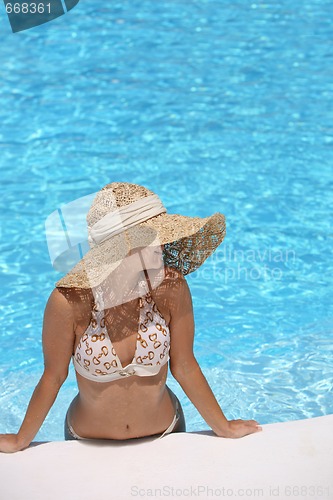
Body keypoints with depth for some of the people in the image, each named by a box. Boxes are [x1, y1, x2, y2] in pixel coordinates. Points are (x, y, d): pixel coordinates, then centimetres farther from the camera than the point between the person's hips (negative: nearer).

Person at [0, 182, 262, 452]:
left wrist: (224, 427, 0)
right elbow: (53, 377, -13)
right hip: (89, 442, -1)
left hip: (165, 433, 2)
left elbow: (185, 367, -10)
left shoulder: (171, 288, -24)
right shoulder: (69, 301, -29)